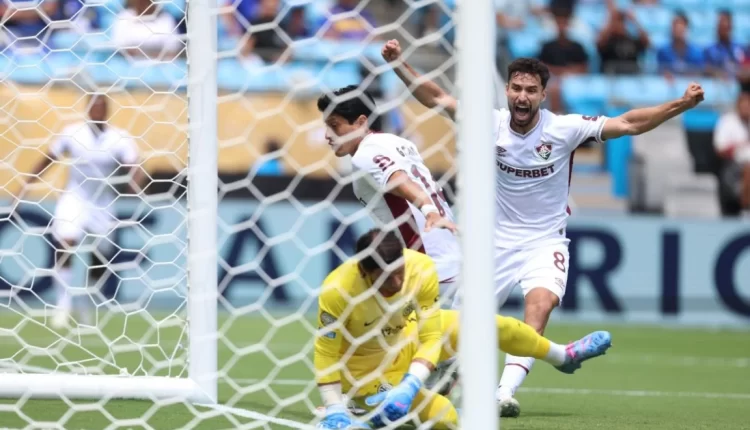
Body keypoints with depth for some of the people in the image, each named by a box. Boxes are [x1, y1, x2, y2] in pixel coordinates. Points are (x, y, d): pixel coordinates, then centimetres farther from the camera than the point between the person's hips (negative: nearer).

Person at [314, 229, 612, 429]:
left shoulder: (421, 268, -27)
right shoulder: (337, 291, -39)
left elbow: (430, 337, -21)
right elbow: (326, 356, -30)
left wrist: (411, 385, -36)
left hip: (405, 334, 6)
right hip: (368, 367, -5)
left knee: (496, 326, 12)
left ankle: (563, 356, 38)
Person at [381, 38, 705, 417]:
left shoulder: (564, 129, -13)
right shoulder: (491, 123, -8)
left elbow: (629, 123, -15)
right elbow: (436, 98, -1)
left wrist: (681, 104, -26)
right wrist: (398, 64, -11)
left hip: (545, 243, -2)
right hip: (497, 241, 2)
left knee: (539, 305, -30)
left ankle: (505, 392, -39)